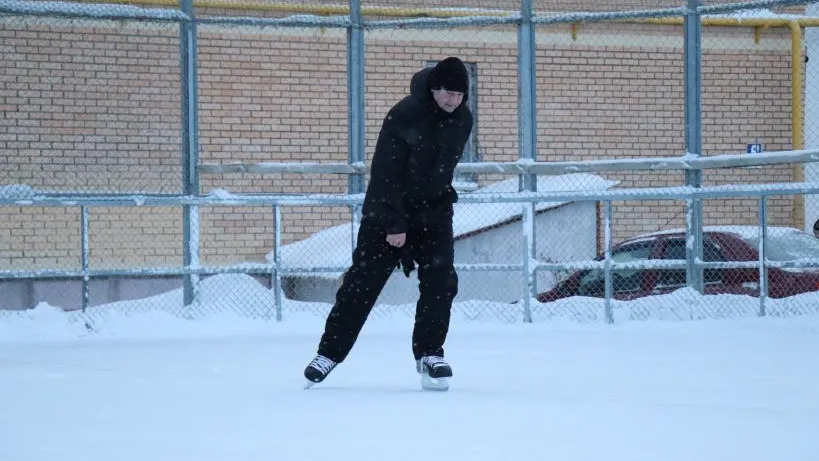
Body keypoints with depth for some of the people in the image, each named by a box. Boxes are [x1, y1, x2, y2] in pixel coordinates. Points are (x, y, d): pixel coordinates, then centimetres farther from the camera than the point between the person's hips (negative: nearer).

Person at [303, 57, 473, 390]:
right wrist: (394, 224, -21)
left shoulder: (462, 120, -4)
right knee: (362, 282, -3)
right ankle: (329, 353, 5)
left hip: (434, 213, 5)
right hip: (387, 212, -5)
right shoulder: (404, 115, -23)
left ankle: (429, 353, 3)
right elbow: (386, 172, -21)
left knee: (440, 282, -8)